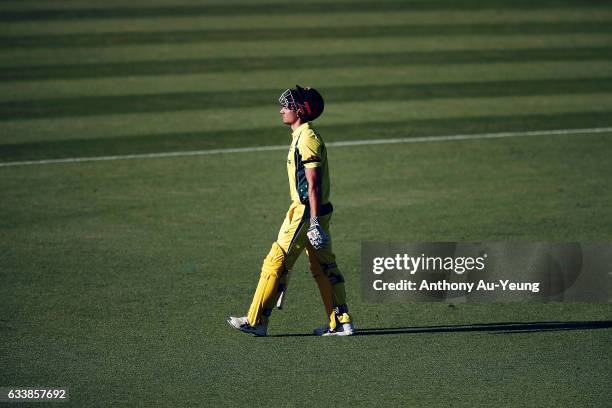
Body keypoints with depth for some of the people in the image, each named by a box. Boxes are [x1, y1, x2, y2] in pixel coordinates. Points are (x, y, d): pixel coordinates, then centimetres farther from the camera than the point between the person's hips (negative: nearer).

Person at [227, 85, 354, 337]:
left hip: (306, 212, -10)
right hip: (312, 211, 10)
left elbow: (313, 184, -21)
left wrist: (313, 220, -24)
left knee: (276, 263, -5)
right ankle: (341, 323, 12)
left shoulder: (307, 139, -16)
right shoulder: (302, 136, 16)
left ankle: (256, 321, -1)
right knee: (324, 267, 11)